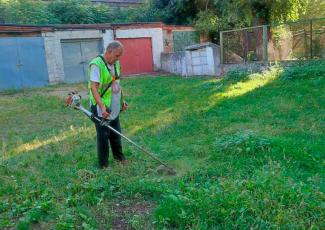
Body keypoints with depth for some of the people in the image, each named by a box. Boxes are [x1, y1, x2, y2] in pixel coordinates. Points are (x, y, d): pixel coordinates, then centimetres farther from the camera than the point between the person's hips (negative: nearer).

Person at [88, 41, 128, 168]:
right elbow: (93, 87, -25)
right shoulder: (97, 65, -19)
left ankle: (118, 156, 39)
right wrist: (102, 107, -32)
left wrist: (122, 100, 14)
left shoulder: (116, 63, 7)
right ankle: (103, 164, 19)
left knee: (116, 134, 20)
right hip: (101, 109, -7)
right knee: (103, 136, 5)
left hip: (114, 108, 7)